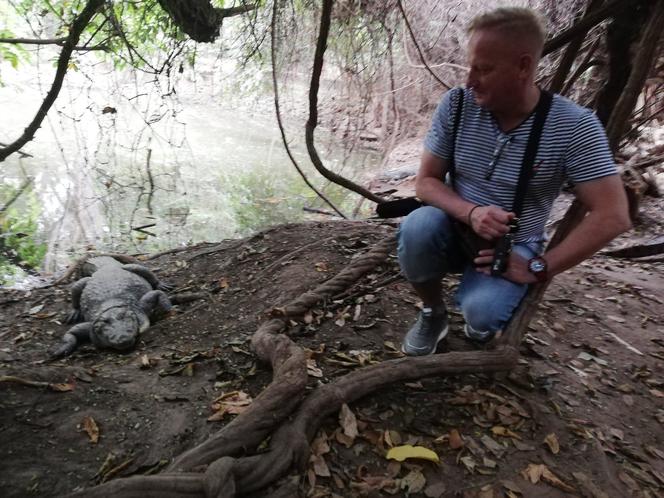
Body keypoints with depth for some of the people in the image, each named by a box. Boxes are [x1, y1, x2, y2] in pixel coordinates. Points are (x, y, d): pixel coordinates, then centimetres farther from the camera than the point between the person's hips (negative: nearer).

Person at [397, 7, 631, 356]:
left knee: (481, 311, -31)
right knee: (418, 227, -31)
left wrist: (538, 268, -19)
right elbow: (426, 182, -7)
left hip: (513, 248, -2)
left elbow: (611, 216, -17)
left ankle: (483, 319, 10)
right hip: (455, 231, 2)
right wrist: (470, 213, -26)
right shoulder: (456, 105, -10)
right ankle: (433, 314, -2)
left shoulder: (574, 126, -16)